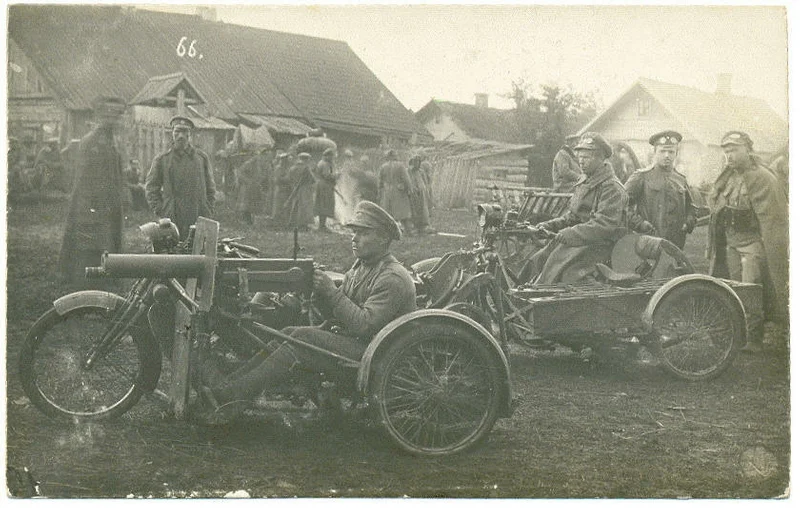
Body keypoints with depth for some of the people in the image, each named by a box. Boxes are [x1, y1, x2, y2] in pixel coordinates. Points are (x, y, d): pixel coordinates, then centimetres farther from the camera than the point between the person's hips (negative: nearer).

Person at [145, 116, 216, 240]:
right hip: (172, 219, -1)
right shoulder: (161, 160, 6)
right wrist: (160, 211, 0)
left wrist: (209, 213, 6)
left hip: (199, 219, 1)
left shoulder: (202, 157, 10)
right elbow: (150, 188, 10)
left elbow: (210, 188, 15)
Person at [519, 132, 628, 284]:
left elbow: (605, 225, -21)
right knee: (536, 261, -8)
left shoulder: (612, 188, -12)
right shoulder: (583, 183, 18)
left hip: (600, 245, -9)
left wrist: (571, 233, -23)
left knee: (556, 269, -27)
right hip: (577, 240, 9)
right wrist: (550, 225, 5)